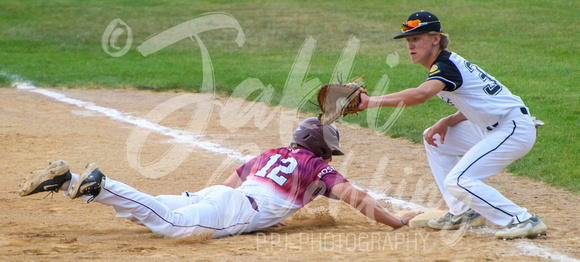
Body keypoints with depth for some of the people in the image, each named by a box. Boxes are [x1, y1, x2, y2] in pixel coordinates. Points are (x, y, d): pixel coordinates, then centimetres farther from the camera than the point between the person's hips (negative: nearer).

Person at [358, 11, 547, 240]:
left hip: (514, 129, -10)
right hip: (492, 129, 10)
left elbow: (420, 94, -39)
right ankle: (464, 212, 16)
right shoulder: (448, 63, 13)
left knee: (457, 182, -16)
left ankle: (524, 220, -14)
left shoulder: (445, 66, -18)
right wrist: (447, 122, 1)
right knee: (434, 138, 16)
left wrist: (370, 102, -39)